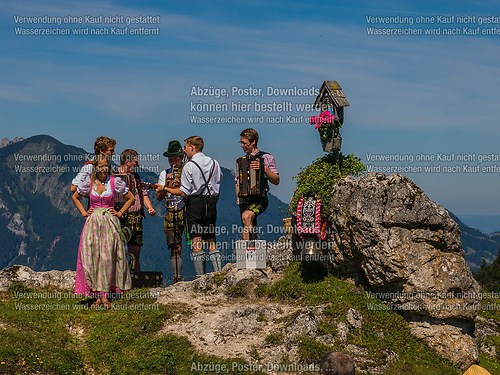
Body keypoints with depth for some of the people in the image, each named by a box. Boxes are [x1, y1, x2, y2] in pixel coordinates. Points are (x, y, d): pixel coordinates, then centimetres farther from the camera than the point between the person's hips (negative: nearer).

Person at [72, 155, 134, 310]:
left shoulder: (115, 182, -2)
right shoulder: (89, 183, 3)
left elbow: (131, 198, 8)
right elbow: (75, 197, 19)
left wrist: (120, 213, 1)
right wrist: (83, 212, 9)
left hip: (110, 223, -2)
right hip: (92, 223, 2)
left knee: (107, 258, -4)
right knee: (92, 257, -2)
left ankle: (104, 295, 0)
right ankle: (99, 295, 3)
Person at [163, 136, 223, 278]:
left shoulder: (189, 166, -9)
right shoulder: (214, 163, 9)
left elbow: (184, 192, -10)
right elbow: (218, 184, 12)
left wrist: (166, 189, 1)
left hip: (195, 203, -6)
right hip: (211, 203, 6)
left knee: (196, 241, -3)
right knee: (211, 241, 12)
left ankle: (200, 276, -4)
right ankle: (219, 272, 6)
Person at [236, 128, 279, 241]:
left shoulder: (266, 157, 2)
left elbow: (276, 181, -3)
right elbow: (238, 181, 28)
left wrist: (264, 169, -19)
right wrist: (238, 196, 10)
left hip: (259, 199, -6)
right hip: (244, 200, 6)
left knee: (246, 217, -34)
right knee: (251, 231, 5)